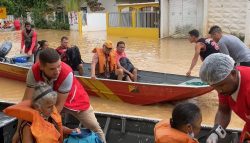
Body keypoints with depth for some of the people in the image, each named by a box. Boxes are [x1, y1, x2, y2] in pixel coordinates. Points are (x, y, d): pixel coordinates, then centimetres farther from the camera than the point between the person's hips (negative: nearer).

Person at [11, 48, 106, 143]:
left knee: (95, 129, 5)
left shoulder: (66, 73, -40)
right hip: (52, 100, 3)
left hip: (75, 100, -2)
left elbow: (59, 105, -32)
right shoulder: (34, 71, -31)